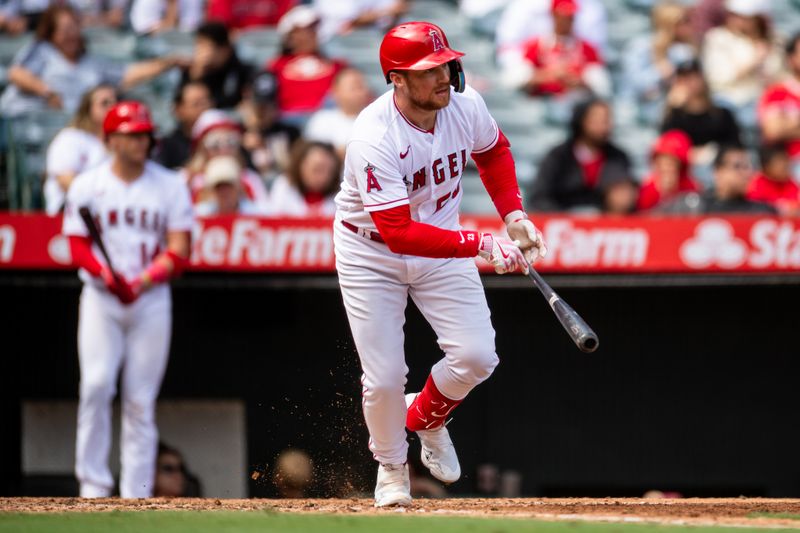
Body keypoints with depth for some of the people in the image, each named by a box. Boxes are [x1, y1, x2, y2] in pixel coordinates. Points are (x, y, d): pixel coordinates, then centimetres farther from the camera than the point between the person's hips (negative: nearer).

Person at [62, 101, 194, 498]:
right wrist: (105, 274, -20)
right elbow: (78, 247, 1)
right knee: (97, 384, -17)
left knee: (140, 400, -1)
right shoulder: (87, 186, 5)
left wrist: (142, 282, -16)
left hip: (152, 300, 1)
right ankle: (92, 482, -12)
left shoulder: (170, 187, 5)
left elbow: (179, 252, 0)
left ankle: (136, 494, 1)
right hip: (100, 300, -1)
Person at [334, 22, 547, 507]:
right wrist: (482, 245, -40)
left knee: (476, 356, -11)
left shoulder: (465, 105, -16)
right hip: (371, 253, -4)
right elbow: (398, 232, -37)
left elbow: (493, 150, 9)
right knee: (384, 378, -6)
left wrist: (514, 215, -4)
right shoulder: (374, 139, -33)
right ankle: (392, 468, 25)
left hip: (441, 242, 4)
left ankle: (425, 418, 22)